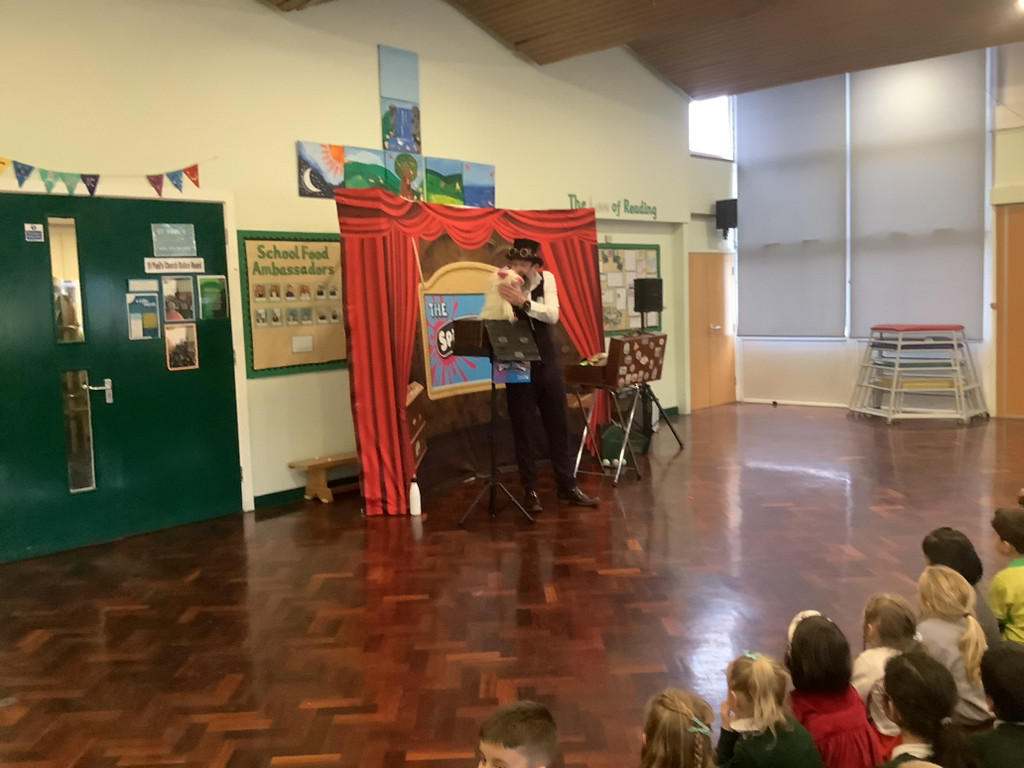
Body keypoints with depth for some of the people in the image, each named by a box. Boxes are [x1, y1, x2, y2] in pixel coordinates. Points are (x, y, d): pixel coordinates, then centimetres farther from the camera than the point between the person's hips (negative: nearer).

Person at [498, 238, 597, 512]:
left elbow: (552, 315, -16)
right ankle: (530, 491, 12)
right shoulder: (502, 285, -6)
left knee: (558, 425, 9)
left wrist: (523, 302, -29)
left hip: (548, 364, 3)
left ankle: (567, 486, 20)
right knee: (521, 428, 1)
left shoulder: (547, 279, -1)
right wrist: (503, 297, -28)